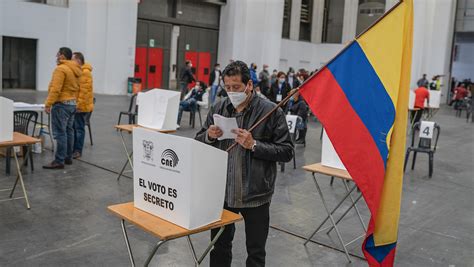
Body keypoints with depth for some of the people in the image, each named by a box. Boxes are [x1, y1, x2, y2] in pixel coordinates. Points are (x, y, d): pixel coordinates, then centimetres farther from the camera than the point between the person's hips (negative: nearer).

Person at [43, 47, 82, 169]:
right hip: (72, 103, 10)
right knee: (68, 131, 15)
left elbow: (55, 89, -22)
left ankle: (59, 161, -6)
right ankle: (68, 157, 22)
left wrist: (48, 104, -20)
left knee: (60, 133, -8)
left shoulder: (61, 69, -15)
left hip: (61, 104, -10)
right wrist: (73, 100, 17)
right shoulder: (75, 70, 13)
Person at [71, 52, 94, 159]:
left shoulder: (85, 73, -16)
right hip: (75, 105, 9)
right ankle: (73, 149, 23)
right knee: (74, 127, 14)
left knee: (79, 128, -2)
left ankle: (77, 151, 6)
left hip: (81, 107, -9)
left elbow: (85, 91, -21)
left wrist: (79, 104, -21)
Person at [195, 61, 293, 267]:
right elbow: (199, 142, 13)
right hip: (222, 192, 4)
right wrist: (209, 136, -10)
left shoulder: (271, 111, -10)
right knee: (220, 246, 20)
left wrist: (254, 145, -22)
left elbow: (286, 152, -10)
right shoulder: (218, 108, 4)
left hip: (255, 195, -4)